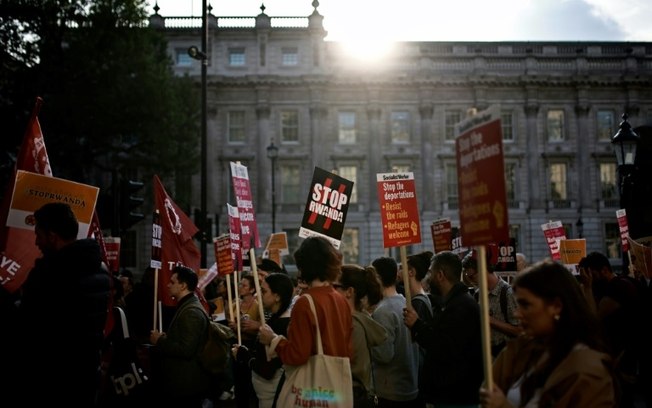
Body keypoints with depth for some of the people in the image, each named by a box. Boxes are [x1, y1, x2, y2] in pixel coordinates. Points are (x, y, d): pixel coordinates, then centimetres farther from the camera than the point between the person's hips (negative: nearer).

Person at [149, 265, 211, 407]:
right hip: (181, 382, 10)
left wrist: (160, 341, -16)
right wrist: (165, 337, 5)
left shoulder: (192, 312, -21)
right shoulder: (186, 306, 13)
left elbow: (186, 350, -28)